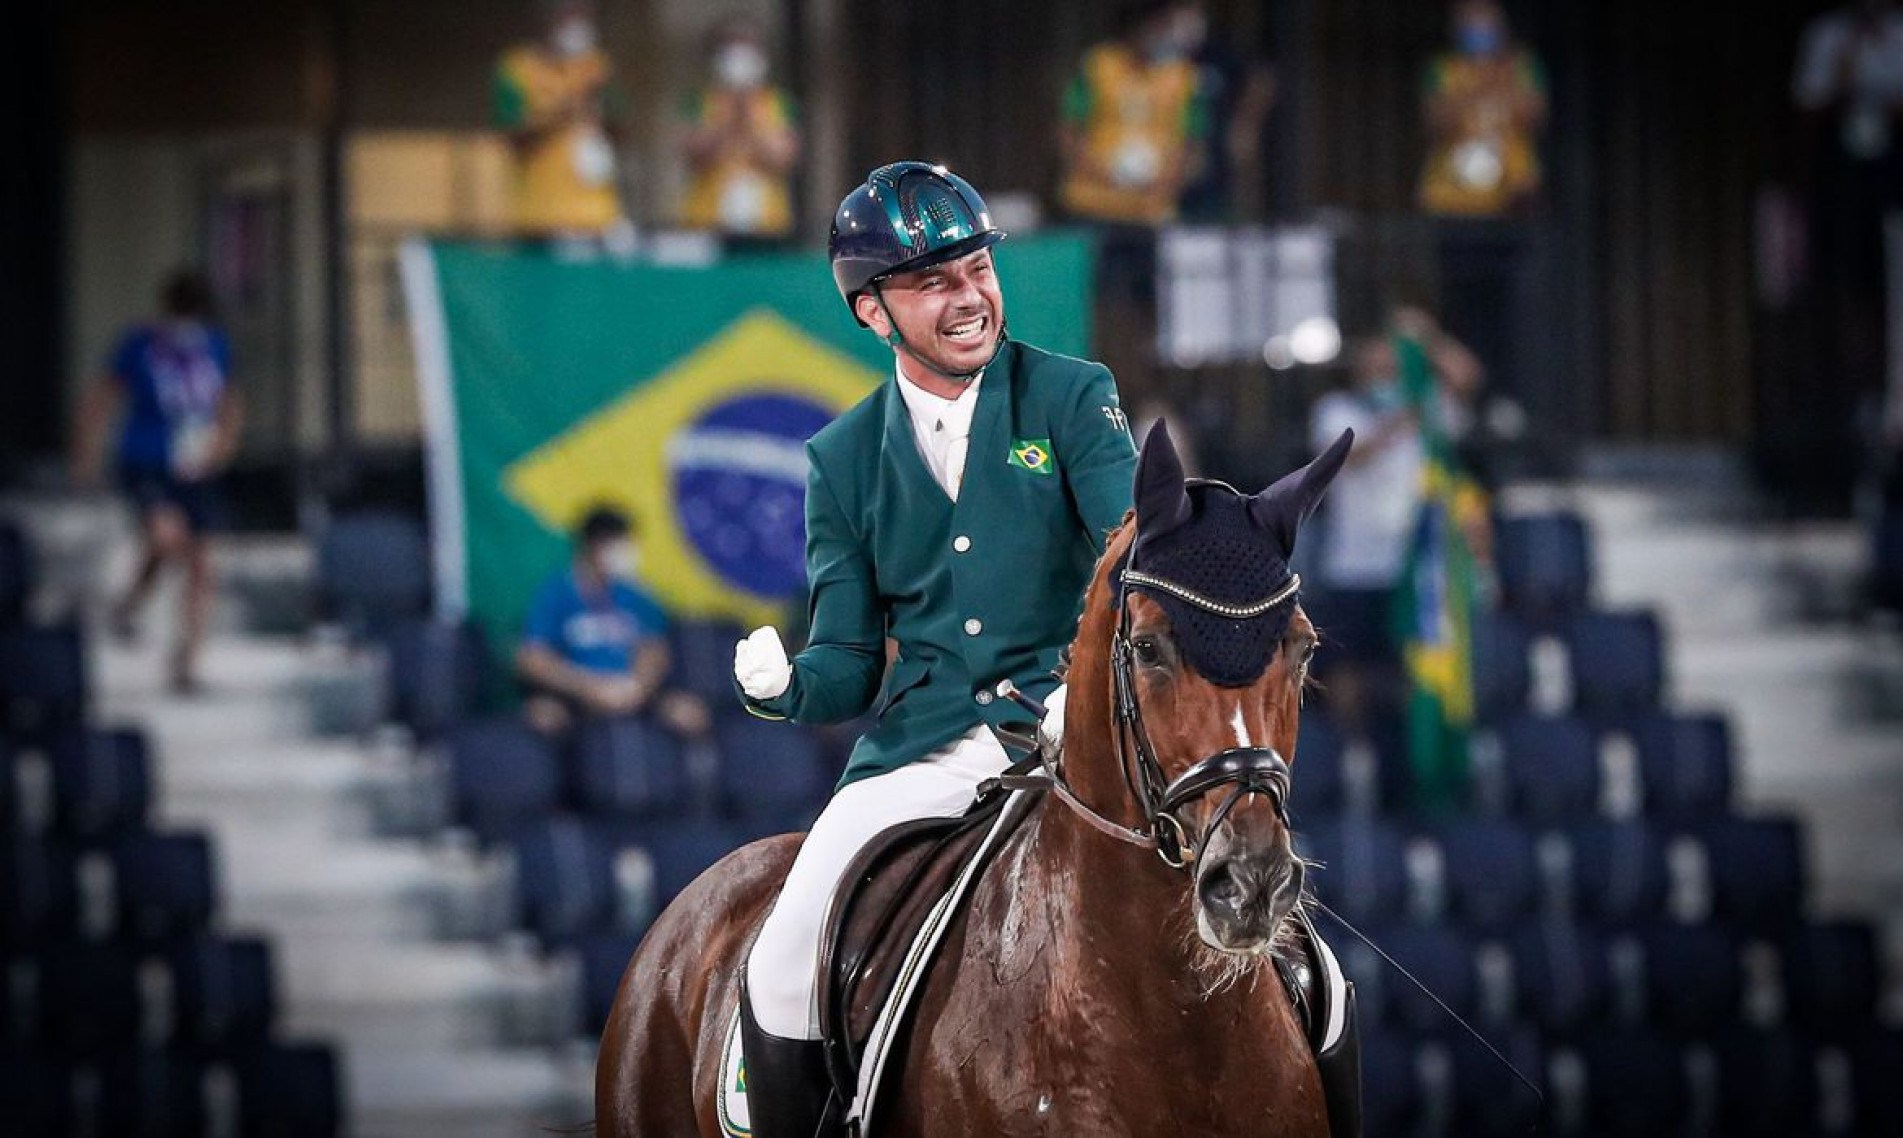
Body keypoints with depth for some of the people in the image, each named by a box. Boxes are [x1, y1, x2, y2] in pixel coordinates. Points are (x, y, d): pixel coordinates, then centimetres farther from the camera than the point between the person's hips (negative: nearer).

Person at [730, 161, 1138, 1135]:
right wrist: (784, 685, -12)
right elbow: (847, 666, 12)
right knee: (781, 974, -15)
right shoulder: (845, 456, 12)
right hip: (918, 753, 2)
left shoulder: (1073, 399, 4)